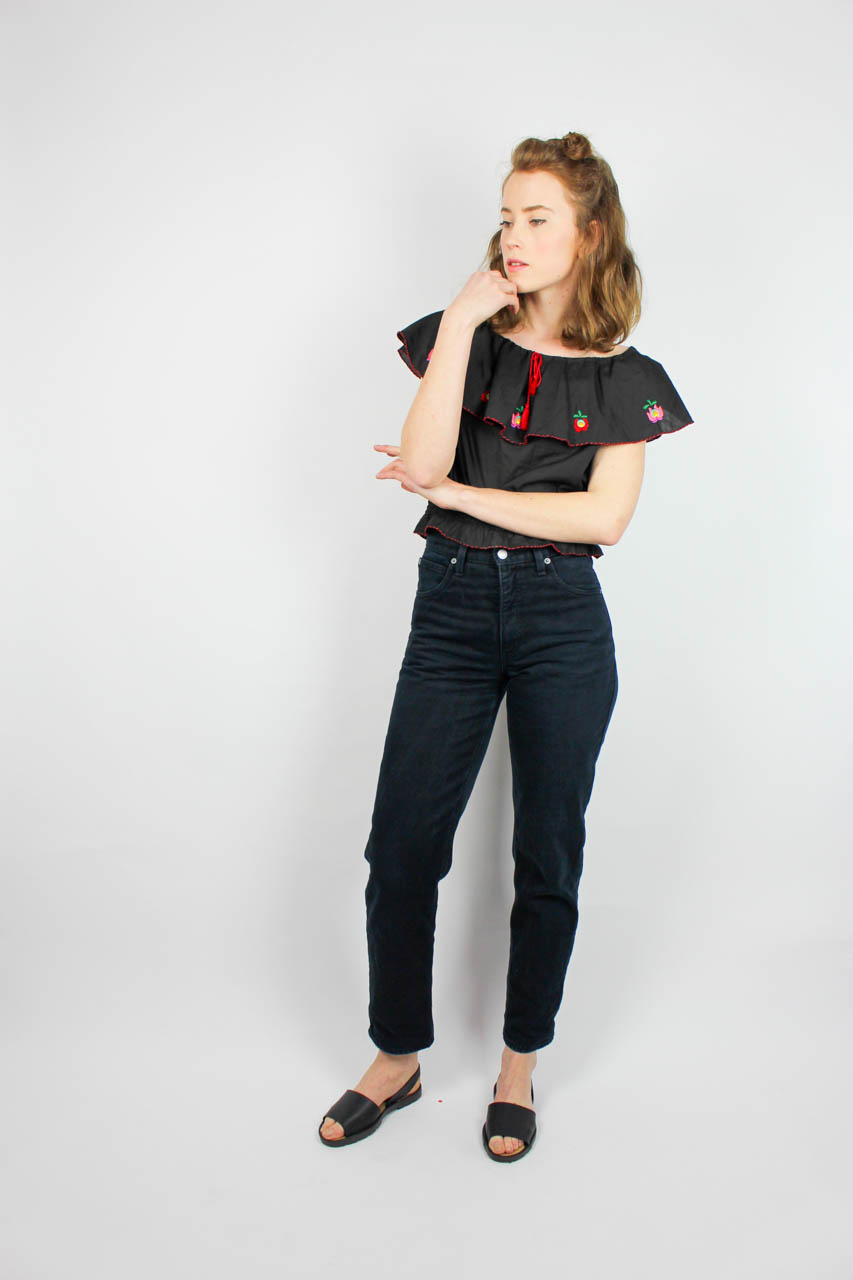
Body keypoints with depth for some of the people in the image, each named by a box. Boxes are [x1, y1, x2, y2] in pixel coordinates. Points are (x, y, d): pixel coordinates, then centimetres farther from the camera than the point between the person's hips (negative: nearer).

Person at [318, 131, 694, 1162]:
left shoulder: (626, 379, 3)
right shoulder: (465, 337, 6)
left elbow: (603, 515, -10)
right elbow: (425, 459, -10)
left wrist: (457, 493, -11)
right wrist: (460, 324, -12)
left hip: (562, 620, -1)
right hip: (452, 606, 1)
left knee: (548, 852, 7)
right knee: (401, 843, 2)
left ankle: (519, 1064, 28)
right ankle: (396, 1058, 23)